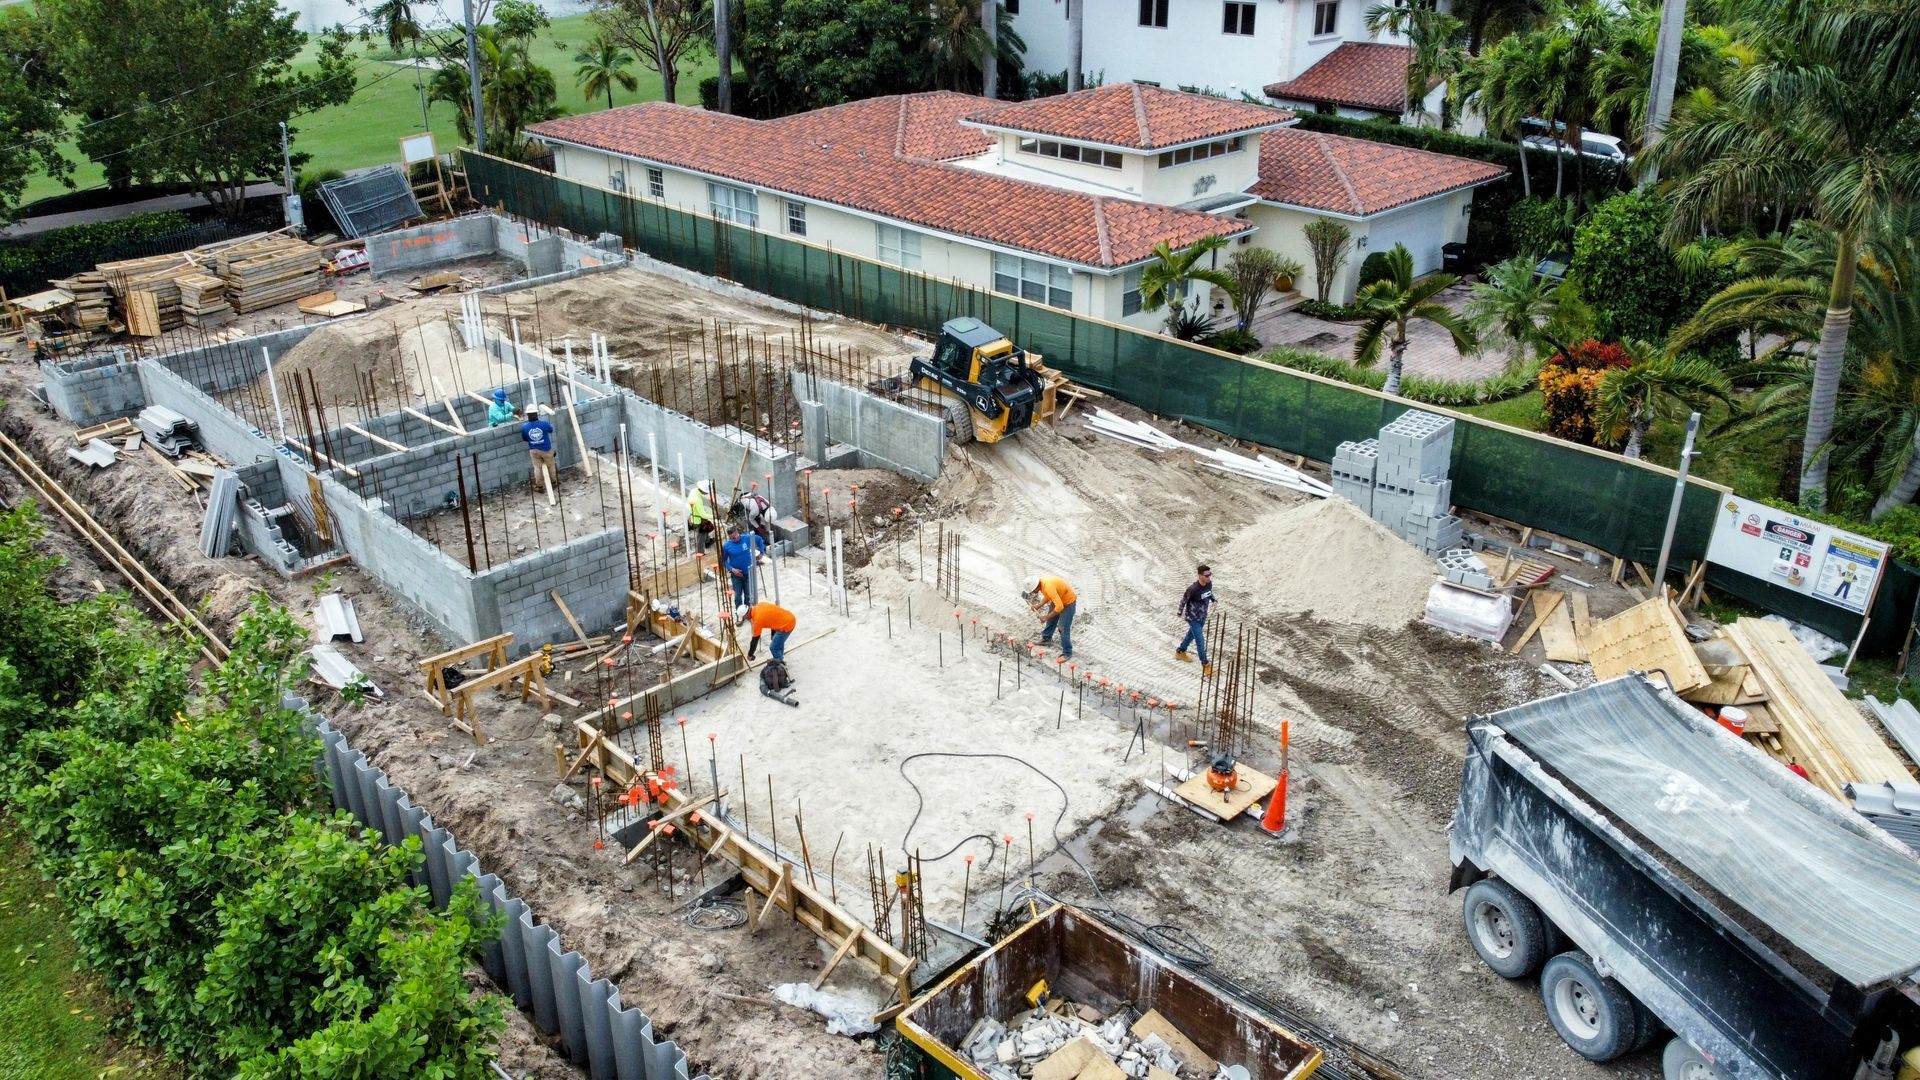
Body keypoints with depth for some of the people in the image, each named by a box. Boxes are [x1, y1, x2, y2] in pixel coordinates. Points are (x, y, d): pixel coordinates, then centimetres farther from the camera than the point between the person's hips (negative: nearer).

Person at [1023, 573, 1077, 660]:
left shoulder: (1048, 587, -37)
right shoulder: (1041, 583, -9)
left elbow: (1059, 607, -37)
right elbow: (1047, 596, 12)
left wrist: (1047, 616, -27)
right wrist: (1038, 606, -1)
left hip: (1068, 602, -9)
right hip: (1058, 599, 9)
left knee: (1064, 628, -7)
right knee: (1051, 620, 24)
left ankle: (1067, 653, 4)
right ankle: (1046, 638, 47)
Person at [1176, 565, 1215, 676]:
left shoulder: (1209, 584, -11)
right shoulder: (1193, 589, -30)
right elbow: (1183, 600, -14)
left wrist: (1213, 601, 2)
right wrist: (1181, 613, -3)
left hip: (1203, 617, 7)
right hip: (1193, 618, -7)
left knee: (1191, 635, 26)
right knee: (1200, 641, -6)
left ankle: (1180, 652, 48)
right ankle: (1205, 665, 4)